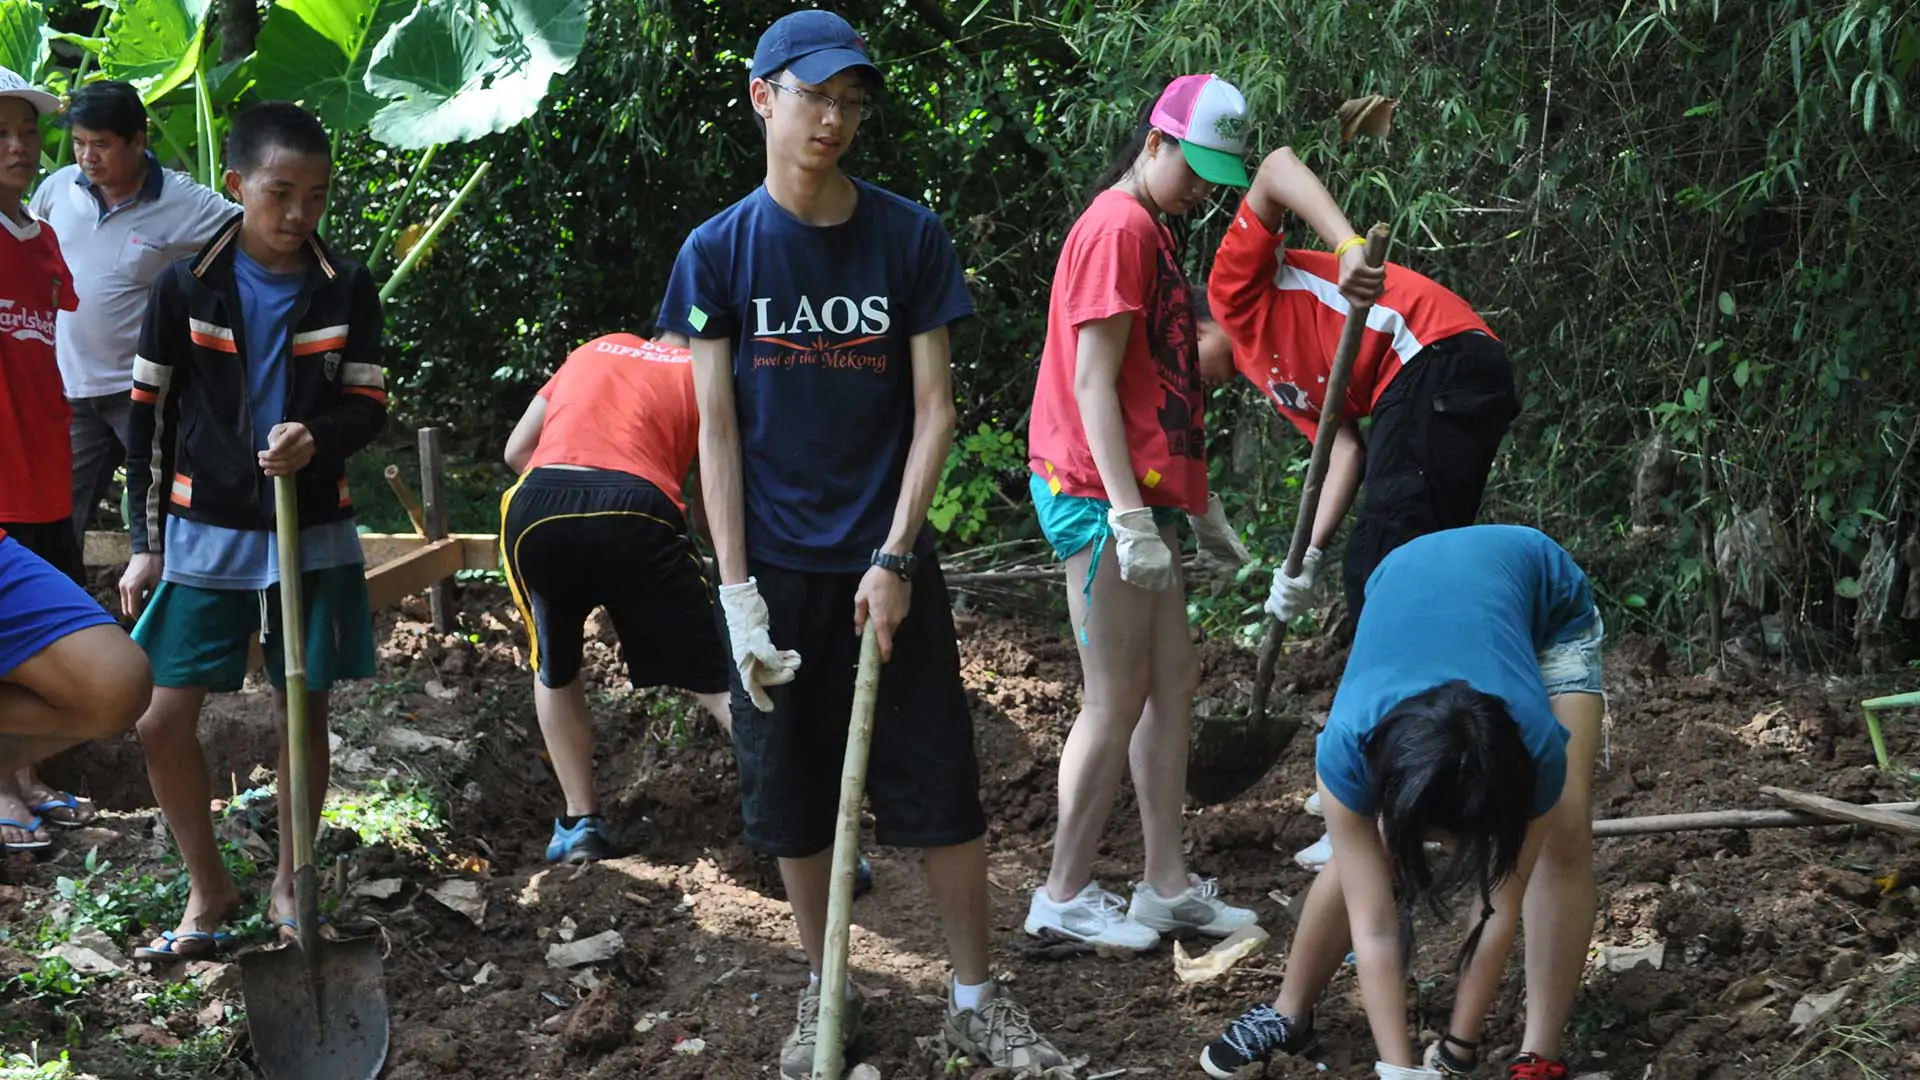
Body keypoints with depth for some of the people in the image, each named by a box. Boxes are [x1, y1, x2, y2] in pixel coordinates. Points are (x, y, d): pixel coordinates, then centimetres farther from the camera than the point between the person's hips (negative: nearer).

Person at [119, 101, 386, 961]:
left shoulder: (346, 290, -2)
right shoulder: (186, 286, -4)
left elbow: (368, 405, 1)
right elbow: (149, 414, 1)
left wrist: (317, 437, -22)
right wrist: (147, 543, 0)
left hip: (312, 535, 1)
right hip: (205, 533, 0)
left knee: (302, 710, 7)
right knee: (162, 719, -4)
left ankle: (289, 885, 24)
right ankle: (208, 890, 14)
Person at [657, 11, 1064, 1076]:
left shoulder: (909, 236, -2)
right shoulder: (718, 251, -1)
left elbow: (933, 409, -2)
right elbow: (717, 429, -2)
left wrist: (895, 558, -11)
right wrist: (738, 592, -9)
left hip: (886, 564, 0)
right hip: (777, 568, 0)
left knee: (938, 785, 1)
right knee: (792, 791, 8)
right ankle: (823, 991, 24)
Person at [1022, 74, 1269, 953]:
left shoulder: (1151, 232, 18)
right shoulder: (1118, 228, -13)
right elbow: (1093, 381, -19)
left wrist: (1200, 504, 22)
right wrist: (1131, 516, -23)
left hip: (1140, 498, 10)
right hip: (1100, 495, -10)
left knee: (1173, 683, 11)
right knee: (1117, 700, -5)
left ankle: (1166, 886, 15)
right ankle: (1064, 896, 3)